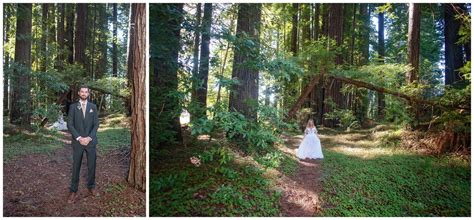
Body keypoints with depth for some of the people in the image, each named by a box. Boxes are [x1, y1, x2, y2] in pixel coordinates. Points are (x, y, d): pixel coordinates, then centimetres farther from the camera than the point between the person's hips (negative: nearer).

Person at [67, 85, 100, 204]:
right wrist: (79, 138, -14)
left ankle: (91, 187, 22)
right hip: (77, 141, -1)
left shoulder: (93, 107, 6)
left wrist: (89, 138, -11)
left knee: (92, 166, 7)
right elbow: (70, 124, -4)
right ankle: (73, 191, 11)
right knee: (76, 167, 2)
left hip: (91, 141, 1)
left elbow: (96, 124, 1)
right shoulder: (73, 107, 2)